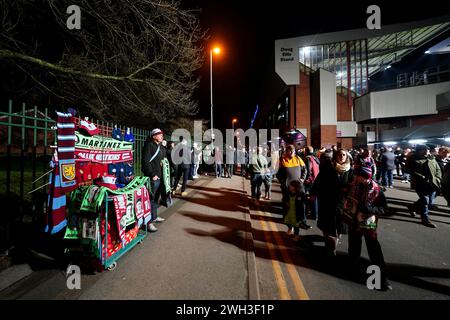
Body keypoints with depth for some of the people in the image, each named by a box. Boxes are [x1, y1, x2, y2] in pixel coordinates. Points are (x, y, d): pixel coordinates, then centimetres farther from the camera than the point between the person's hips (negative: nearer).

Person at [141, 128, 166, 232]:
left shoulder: (158, 146, 17)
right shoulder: (149, 145, -11)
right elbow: (145, 162, -19)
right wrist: (152, 175, -20)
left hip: (158, 176, 9)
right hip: (152, 177, -9)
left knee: (156, 198, 19)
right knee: (151, 199, -5)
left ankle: (154, 217, 33)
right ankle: (149, 222, 4)